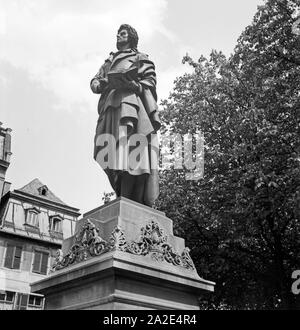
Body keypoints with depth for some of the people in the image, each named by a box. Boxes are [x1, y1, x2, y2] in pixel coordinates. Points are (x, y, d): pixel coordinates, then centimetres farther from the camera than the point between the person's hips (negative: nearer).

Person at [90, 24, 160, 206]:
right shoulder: (109, 61, 35)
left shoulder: (140, 58, 21)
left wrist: (132, 84, -13)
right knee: (113, 157, -11)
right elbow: (94, 82, 25)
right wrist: (101, 83, 1)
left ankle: (132, 202, -28)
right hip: (110, 105, 5)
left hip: (130, 101, -5)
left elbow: (150, 81, 6)